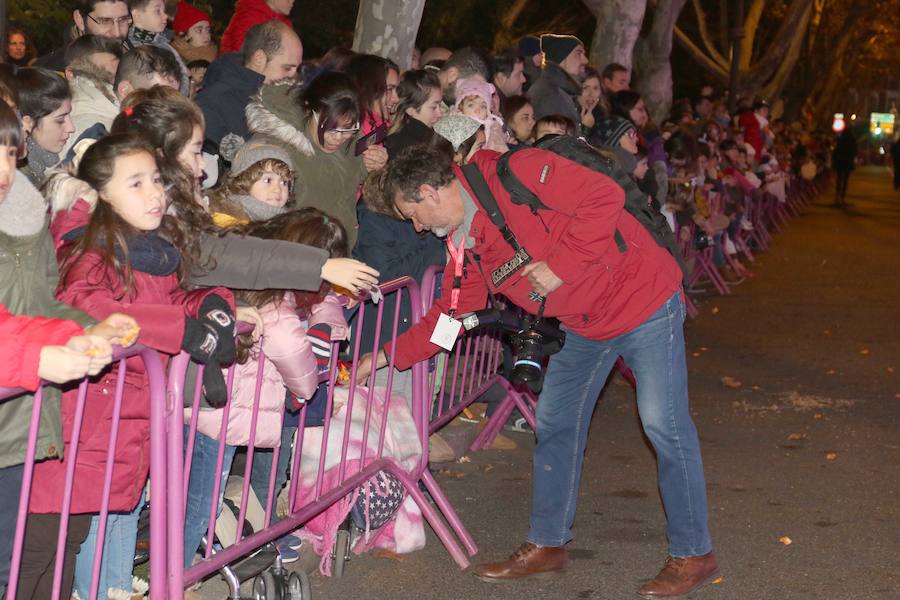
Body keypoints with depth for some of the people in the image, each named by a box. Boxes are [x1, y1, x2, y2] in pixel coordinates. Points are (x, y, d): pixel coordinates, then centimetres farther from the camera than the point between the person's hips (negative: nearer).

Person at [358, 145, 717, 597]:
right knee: (555, 424, 11)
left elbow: (604, 198, -28)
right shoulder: (466, 244, 5)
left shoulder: (517, 174, -23)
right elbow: (450, 313, 13)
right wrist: (385, 356, 10)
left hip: (641, 300, -9)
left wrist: (559, 264, -27)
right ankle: (547, 544, 24)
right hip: (583, 325, 9)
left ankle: (693, 555, 6)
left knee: (663, 424, -6)